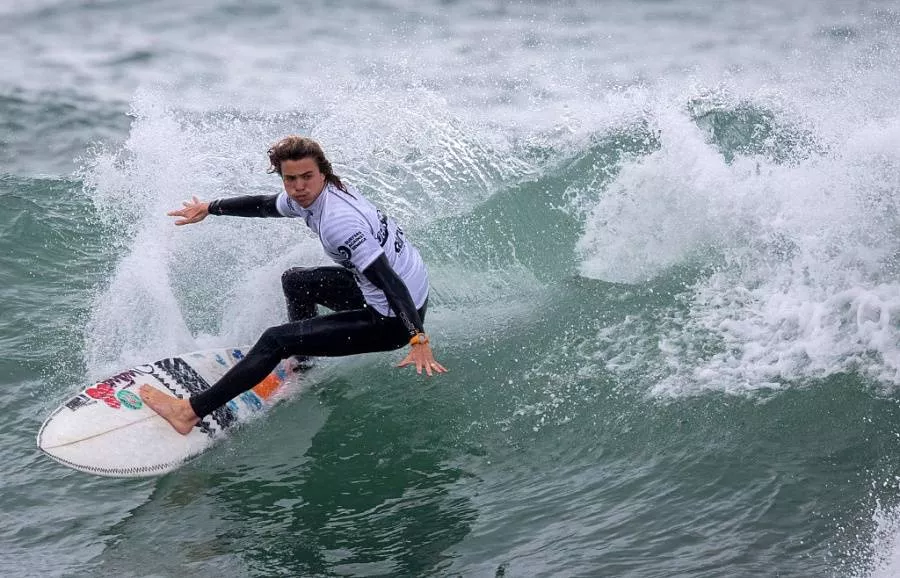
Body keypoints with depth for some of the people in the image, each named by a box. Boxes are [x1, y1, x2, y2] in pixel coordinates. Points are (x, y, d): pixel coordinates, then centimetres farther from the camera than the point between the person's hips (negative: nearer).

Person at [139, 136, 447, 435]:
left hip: (393, 321, -10)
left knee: (276, 340, -8)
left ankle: (191, 412, -3)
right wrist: (210, 207, 30)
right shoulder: (310, 197, 1)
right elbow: (262, 204, 22)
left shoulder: (337, 221, -28)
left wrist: (418, 339, -38)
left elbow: (389, 280, -33)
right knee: (295, 280, 27)